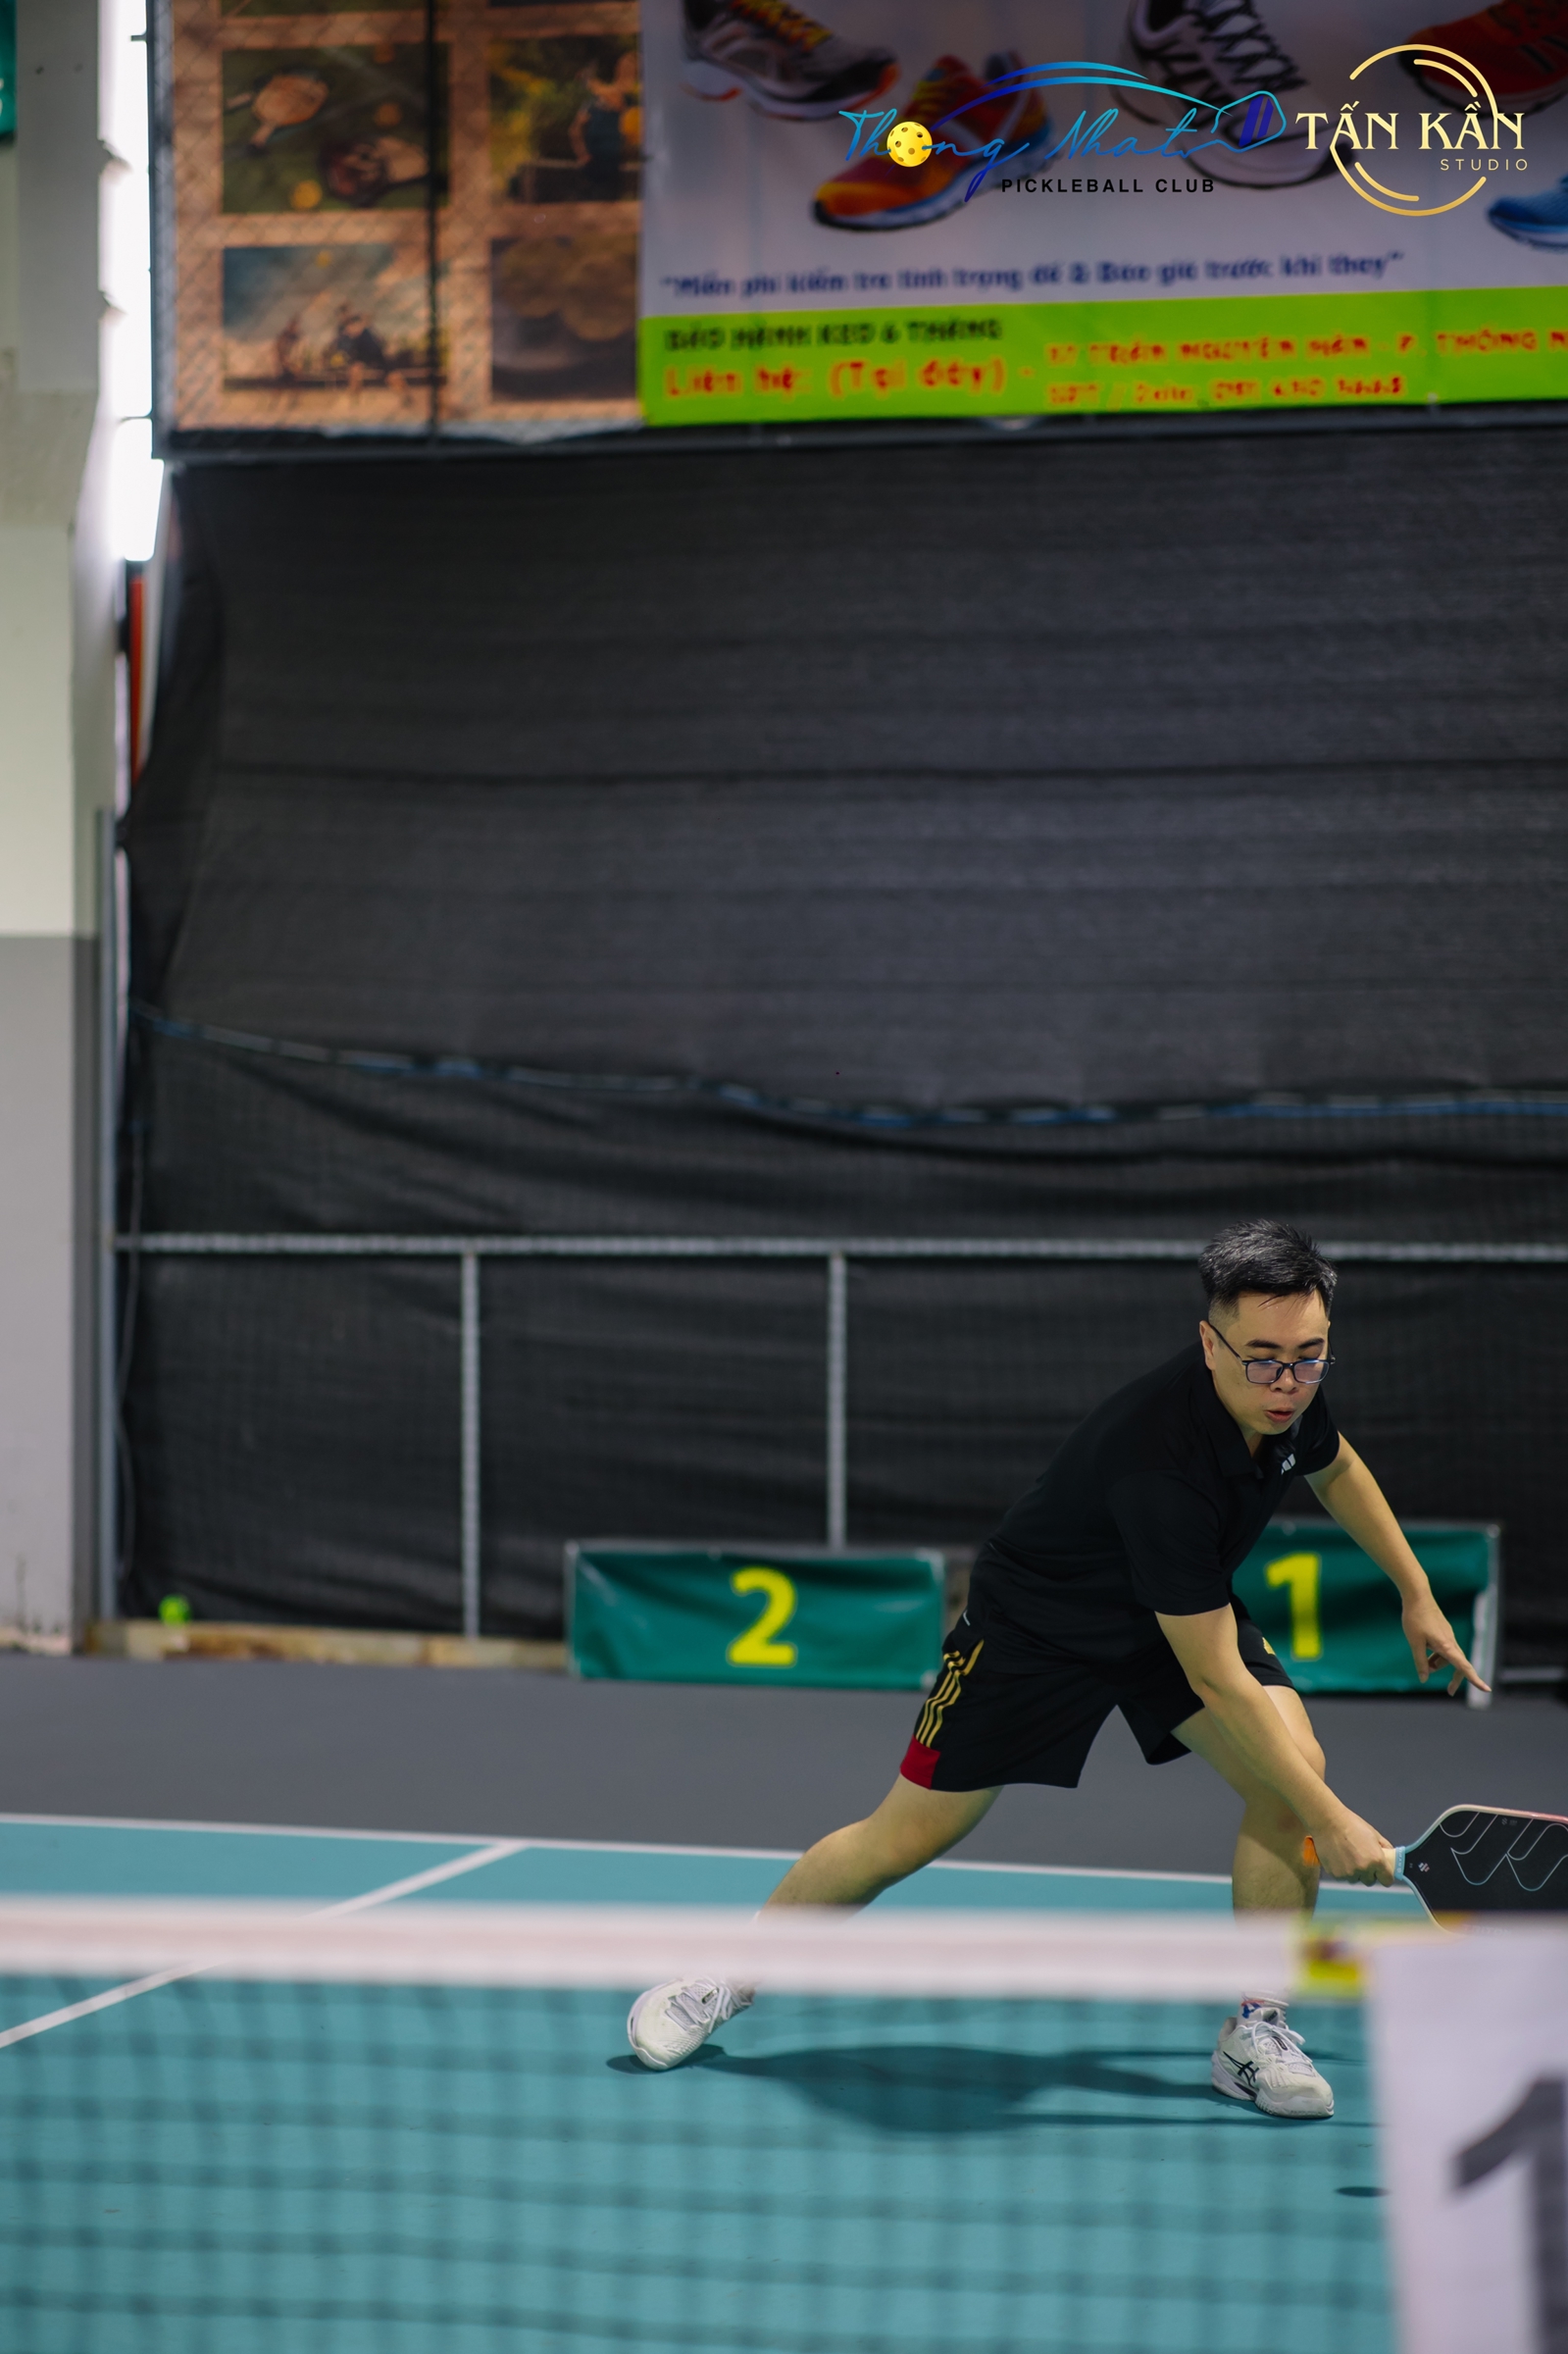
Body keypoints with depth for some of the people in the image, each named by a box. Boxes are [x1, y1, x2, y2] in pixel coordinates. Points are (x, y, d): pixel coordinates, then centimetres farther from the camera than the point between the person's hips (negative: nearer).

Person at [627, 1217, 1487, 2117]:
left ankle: (1254, 2032, -3)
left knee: (1297, 1767, -17)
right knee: (907, 1836, 2)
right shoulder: (1160, 1461, -41)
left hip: (1185, 1606, 6)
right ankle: (731, 1974, 26)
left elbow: (1337, 1467, 10)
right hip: (1036, 1625, -6)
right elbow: (1215, 1678, -37)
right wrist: (1332, 1822, -35)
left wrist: (1417, 1594, 11)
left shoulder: (1290, 1392, -19)